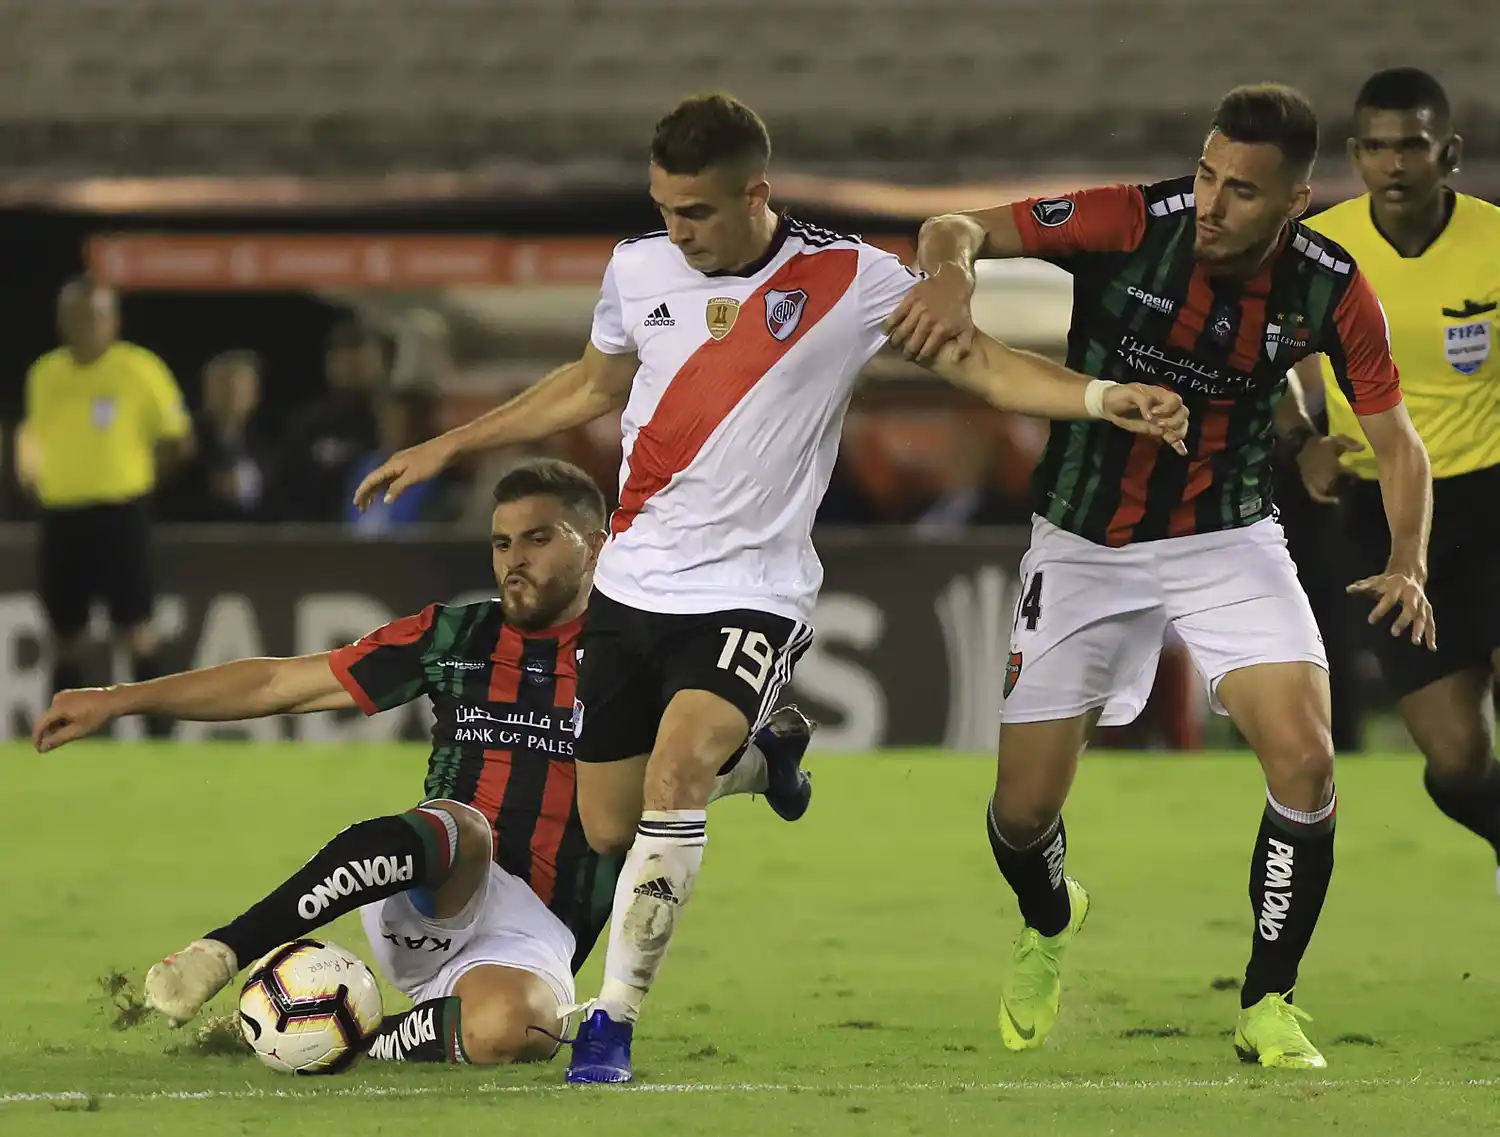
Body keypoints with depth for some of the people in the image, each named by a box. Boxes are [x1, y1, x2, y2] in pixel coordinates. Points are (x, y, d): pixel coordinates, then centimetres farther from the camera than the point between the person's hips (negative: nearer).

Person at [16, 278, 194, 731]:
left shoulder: (140, 371, -5)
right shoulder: (44, 375, 8)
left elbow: (178, 442, 1)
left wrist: (139, 471, -1)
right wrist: (33, 472, 6)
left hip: (119, 514, -4)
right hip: (60, 516, 4)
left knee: (135, 629, -9)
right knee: (65, 637, 9)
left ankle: (157, 733, -6)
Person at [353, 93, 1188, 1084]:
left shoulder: (850, 283, -9)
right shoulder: (638, 269, 3)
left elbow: (981, 364, -6)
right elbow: (593, 387, 21)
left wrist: (1104, 399, -22)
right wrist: (449, 448, 24)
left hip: (750, 593, -5)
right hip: (631, 584, 5)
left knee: (677, 764, -30)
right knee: (610, 830, 7)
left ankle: (614, 1025, -22)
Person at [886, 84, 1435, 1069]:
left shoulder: (1330, 291, -14)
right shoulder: (1133, 223, -22)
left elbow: (1396, 439, -4)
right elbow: (957, 227, -21)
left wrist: (1408, 563, -20)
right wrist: (952, 274, -45)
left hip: (1229, 541, 1)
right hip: (1084, 543, -1)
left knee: (1305, 758, -20)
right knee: (1024, 812, 2)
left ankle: (1269, 1008, -1)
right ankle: (1049, 924, 40)